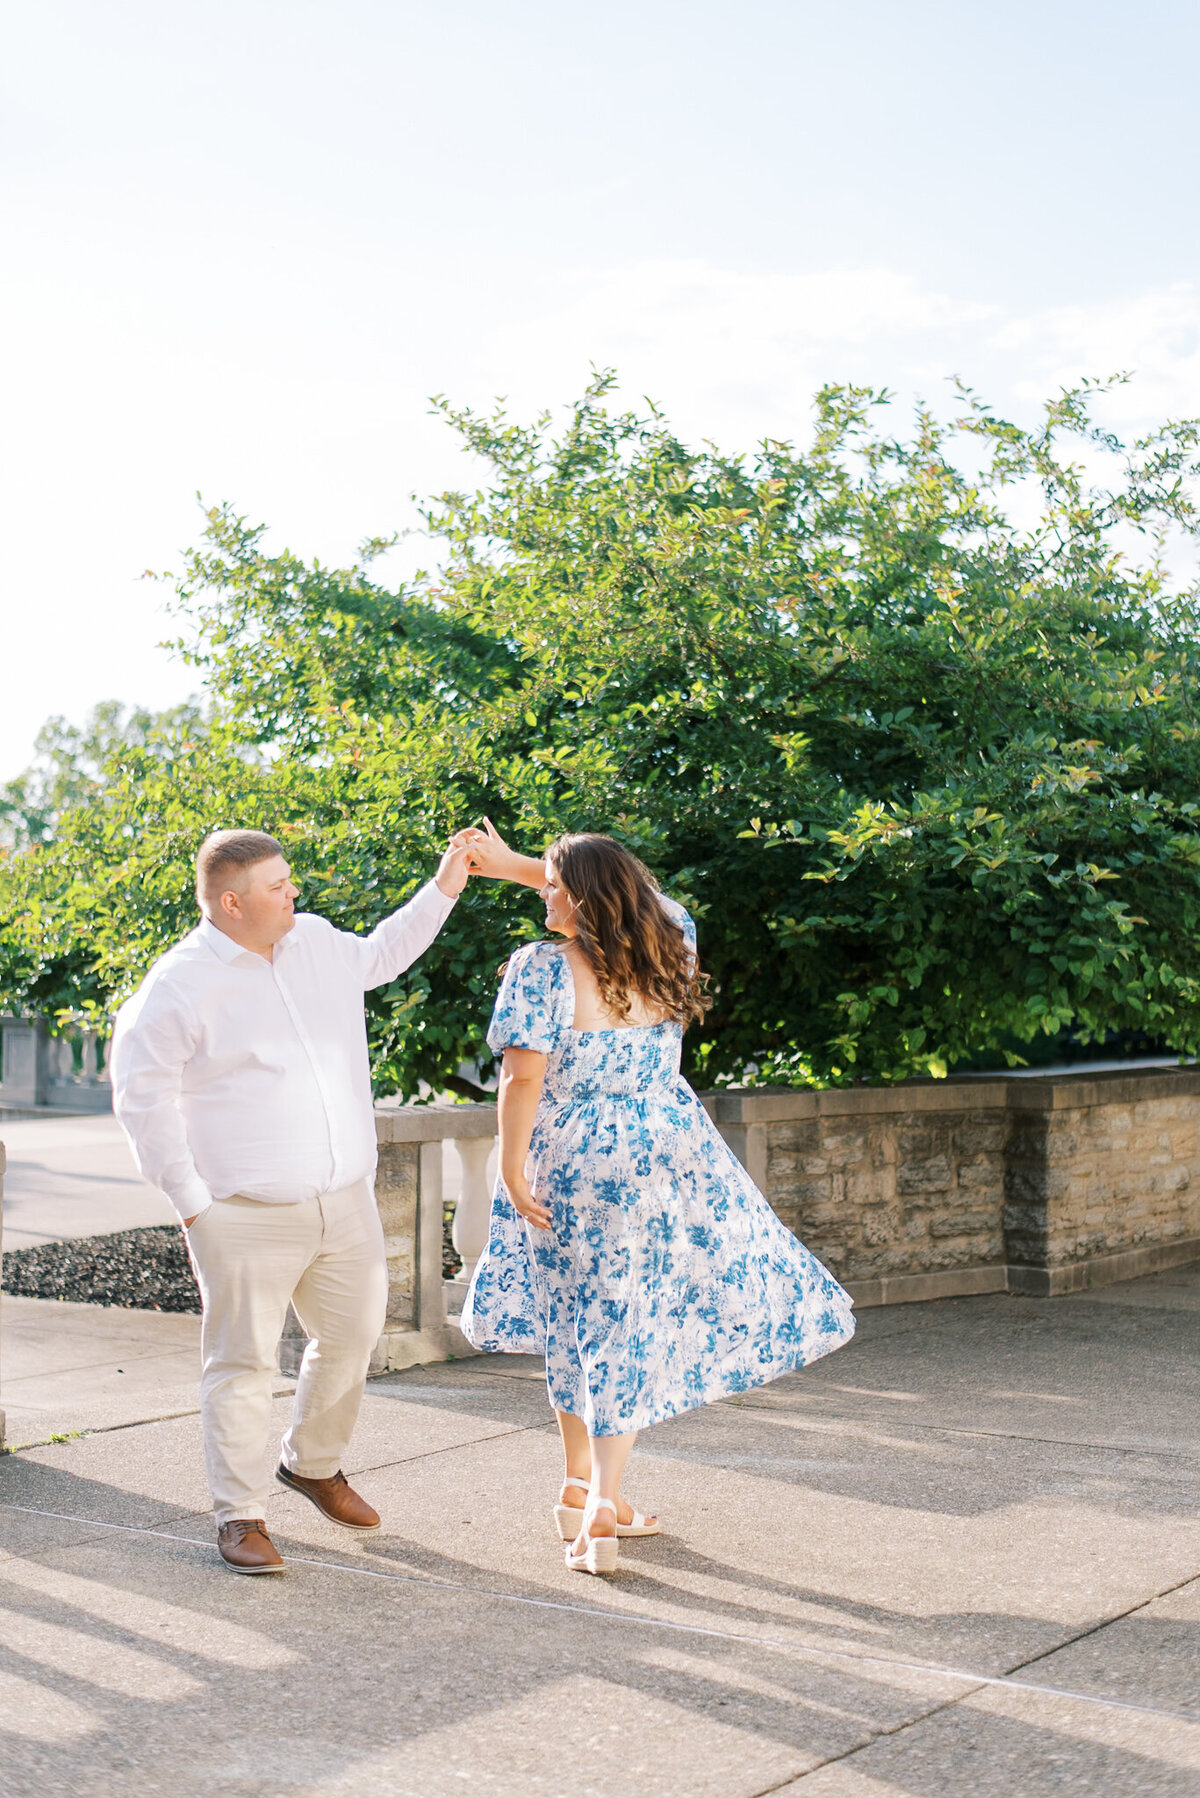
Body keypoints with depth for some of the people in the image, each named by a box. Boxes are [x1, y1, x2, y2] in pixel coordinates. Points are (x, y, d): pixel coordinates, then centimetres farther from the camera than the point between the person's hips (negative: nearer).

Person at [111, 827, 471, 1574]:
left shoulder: (316, 943, 8)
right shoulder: (179, 986, -11)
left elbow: (378, 957, 30)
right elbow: (142, 1094, -7)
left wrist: (443, 889, 25)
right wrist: (190, 1197, -9)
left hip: (345, 1203, 7)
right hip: (247, 1217, -6)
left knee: (352, 1336, 15)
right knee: (244, 1360, 0)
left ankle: (314, 1464, 38)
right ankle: (241, 1515, 13)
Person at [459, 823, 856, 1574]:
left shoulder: (543, 970, -14)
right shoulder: (667, 947, 1)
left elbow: (524, 1077, -18)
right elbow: (627, 893, 20)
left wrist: (511, 1168, -8)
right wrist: (513, 865, 19)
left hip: (574, 1166, -2)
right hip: (667, 1157, 3)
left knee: (580, 1320, 15)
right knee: (635, 1323, 8)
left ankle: (580, 1489, 28)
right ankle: (603, 1501, 0)